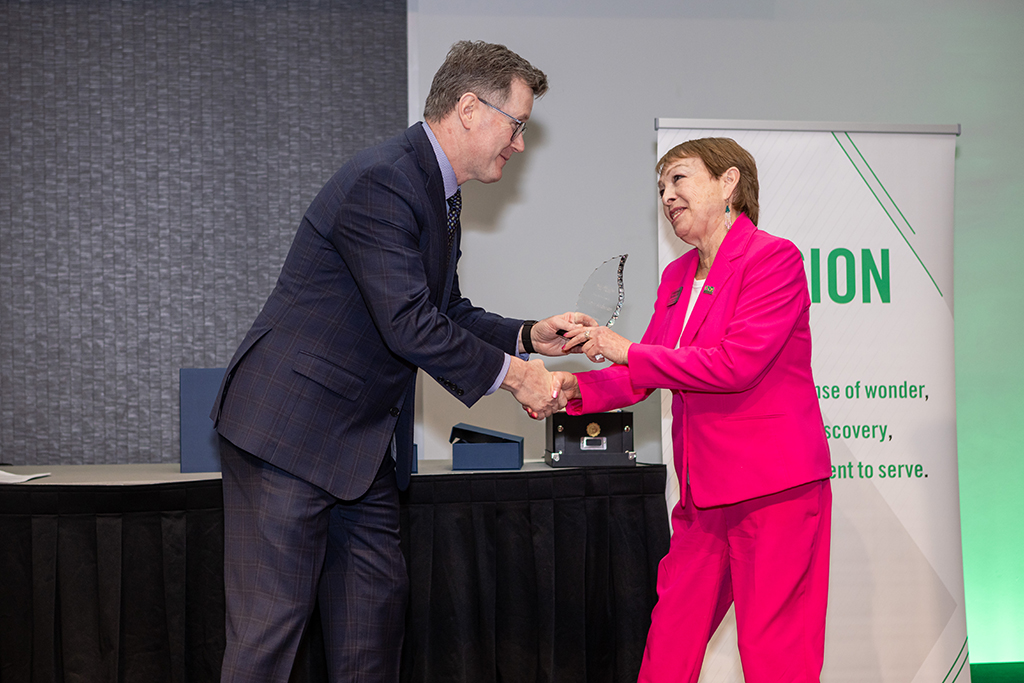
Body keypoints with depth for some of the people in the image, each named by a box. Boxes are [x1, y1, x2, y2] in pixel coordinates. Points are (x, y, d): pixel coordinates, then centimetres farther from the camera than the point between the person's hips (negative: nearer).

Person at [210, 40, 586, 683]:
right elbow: (409, 326, -24)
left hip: (364, 446, 10)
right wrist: (511, 373, -14)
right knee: (272, 621, -7)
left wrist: (528, 336, 4)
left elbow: (446, 312, 20)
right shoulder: (381, 183, -21)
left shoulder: (440, 194, 13)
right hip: (291, 430, -10)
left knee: (376, 616, 12)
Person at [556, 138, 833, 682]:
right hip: (704, 491, 8)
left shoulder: (773, 257, -8)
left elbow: (737, 363, -19)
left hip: (774, 488, -8)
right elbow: (640, 380, 17)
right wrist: (574, 388, -1)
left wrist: (628, 351, -15)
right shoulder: (677, 276, 16)